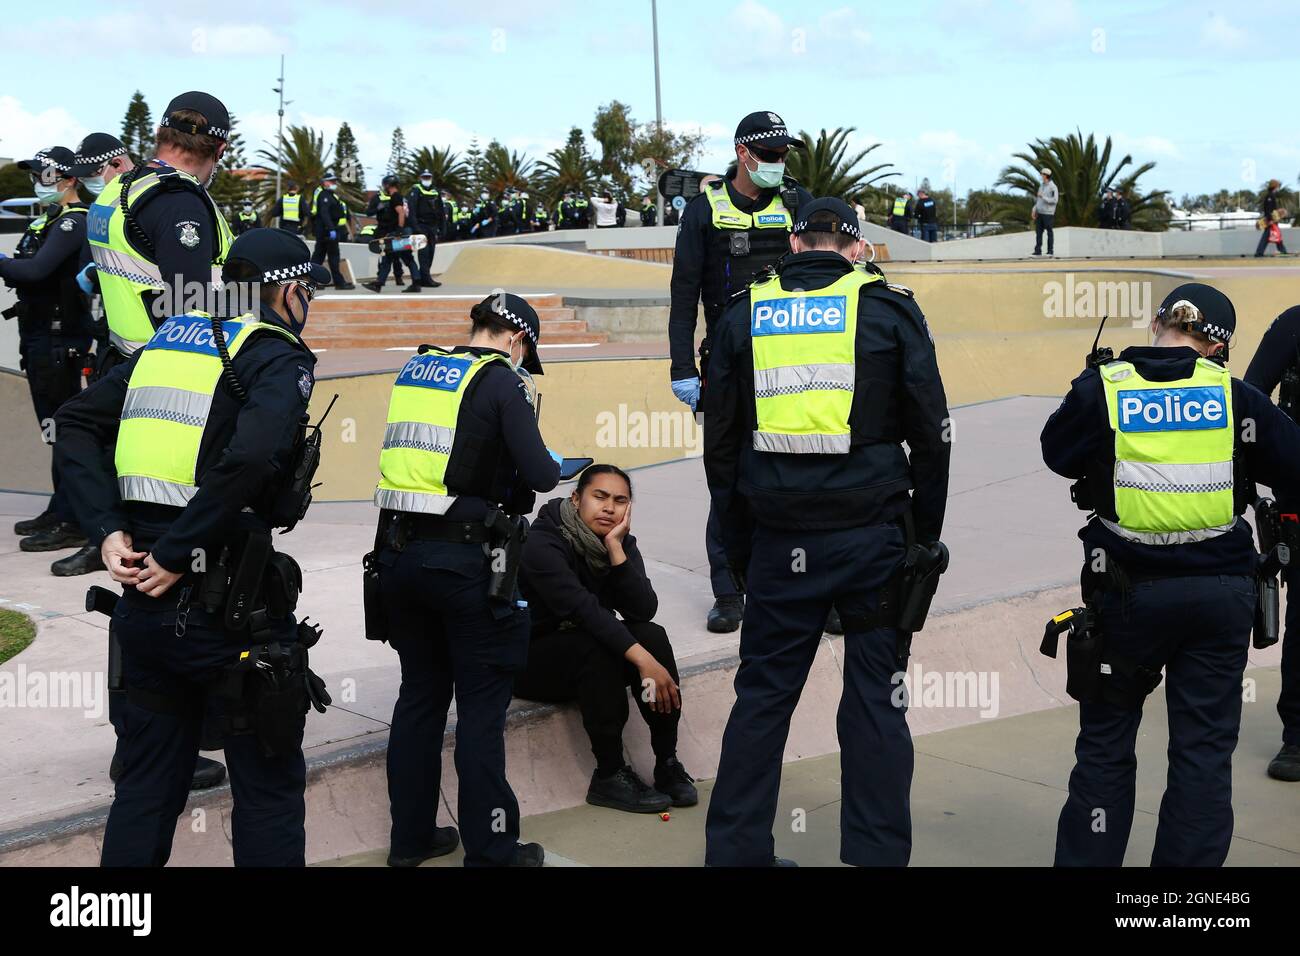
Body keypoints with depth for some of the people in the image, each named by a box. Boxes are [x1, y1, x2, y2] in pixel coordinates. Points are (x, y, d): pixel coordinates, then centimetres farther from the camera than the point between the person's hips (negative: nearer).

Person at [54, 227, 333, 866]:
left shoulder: (166, 343, 13)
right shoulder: (279, 359, -8)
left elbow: (75, 424, 8)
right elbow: (251, 457, -26)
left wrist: (109, 529, 0)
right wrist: (175, 554, -18)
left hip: (142, 600, 7)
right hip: (229, 608, -7)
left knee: (147, 783, 18)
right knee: (268, 788, 8)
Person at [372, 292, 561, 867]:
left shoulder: (414, 371, 12)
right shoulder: (501, 380, -6)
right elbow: (539, 475, -13)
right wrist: (553, 467, 10)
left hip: (398, 551, 6)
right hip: (463, 558, -6)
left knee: (420, 695, 17)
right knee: (482, 706, 3)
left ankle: (411, 836, 26)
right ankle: (489, 849, 11)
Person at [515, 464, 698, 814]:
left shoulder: (622, 543, -3)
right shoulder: (542, 543, -23)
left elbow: (644, 610, -18)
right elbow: (582, 608, -36)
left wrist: (615, 548, -26)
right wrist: (643, 659, -43)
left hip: (589, 658, 6)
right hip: (531, 660, -6)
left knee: (652, 635, -22)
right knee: (597, 648, -34)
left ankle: (667, 763, -18)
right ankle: (609, 776, -25)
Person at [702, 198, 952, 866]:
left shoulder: (744, 314, 8)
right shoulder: (890, 310, 1)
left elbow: (720, 442, 10)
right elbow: (931, 434, 2)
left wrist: (739, 545, 17)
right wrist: (925, 537, 10)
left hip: (779, 541, 2)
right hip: (873, 536, -2)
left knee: (762, 696, 11)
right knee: (875, 699, 6)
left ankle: (734, 848, 17)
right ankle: (876, 850, 11)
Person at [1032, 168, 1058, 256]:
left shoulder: (1053, 187, -9)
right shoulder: (1041, 186, 15)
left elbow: (1054, 200, -17)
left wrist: (1043, 197, -19)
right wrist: (1034, 210, 9)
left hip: (1048, 213, -7)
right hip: (1039, 213, 7)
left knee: (1049, 232, -1)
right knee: (1038, 231, 4)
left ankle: (1050, 251, 4)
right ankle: (1038, 251, 6)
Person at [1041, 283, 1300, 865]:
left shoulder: (1102, 389, -7)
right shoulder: (1234, 396, -5)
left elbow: (1057, 452, 8)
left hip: (1129, 592, 0)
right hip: (1221, 590, 1)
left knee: (1105, 741, 13)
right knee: (1205, 748, 10)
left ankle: (1087, 858, 20)